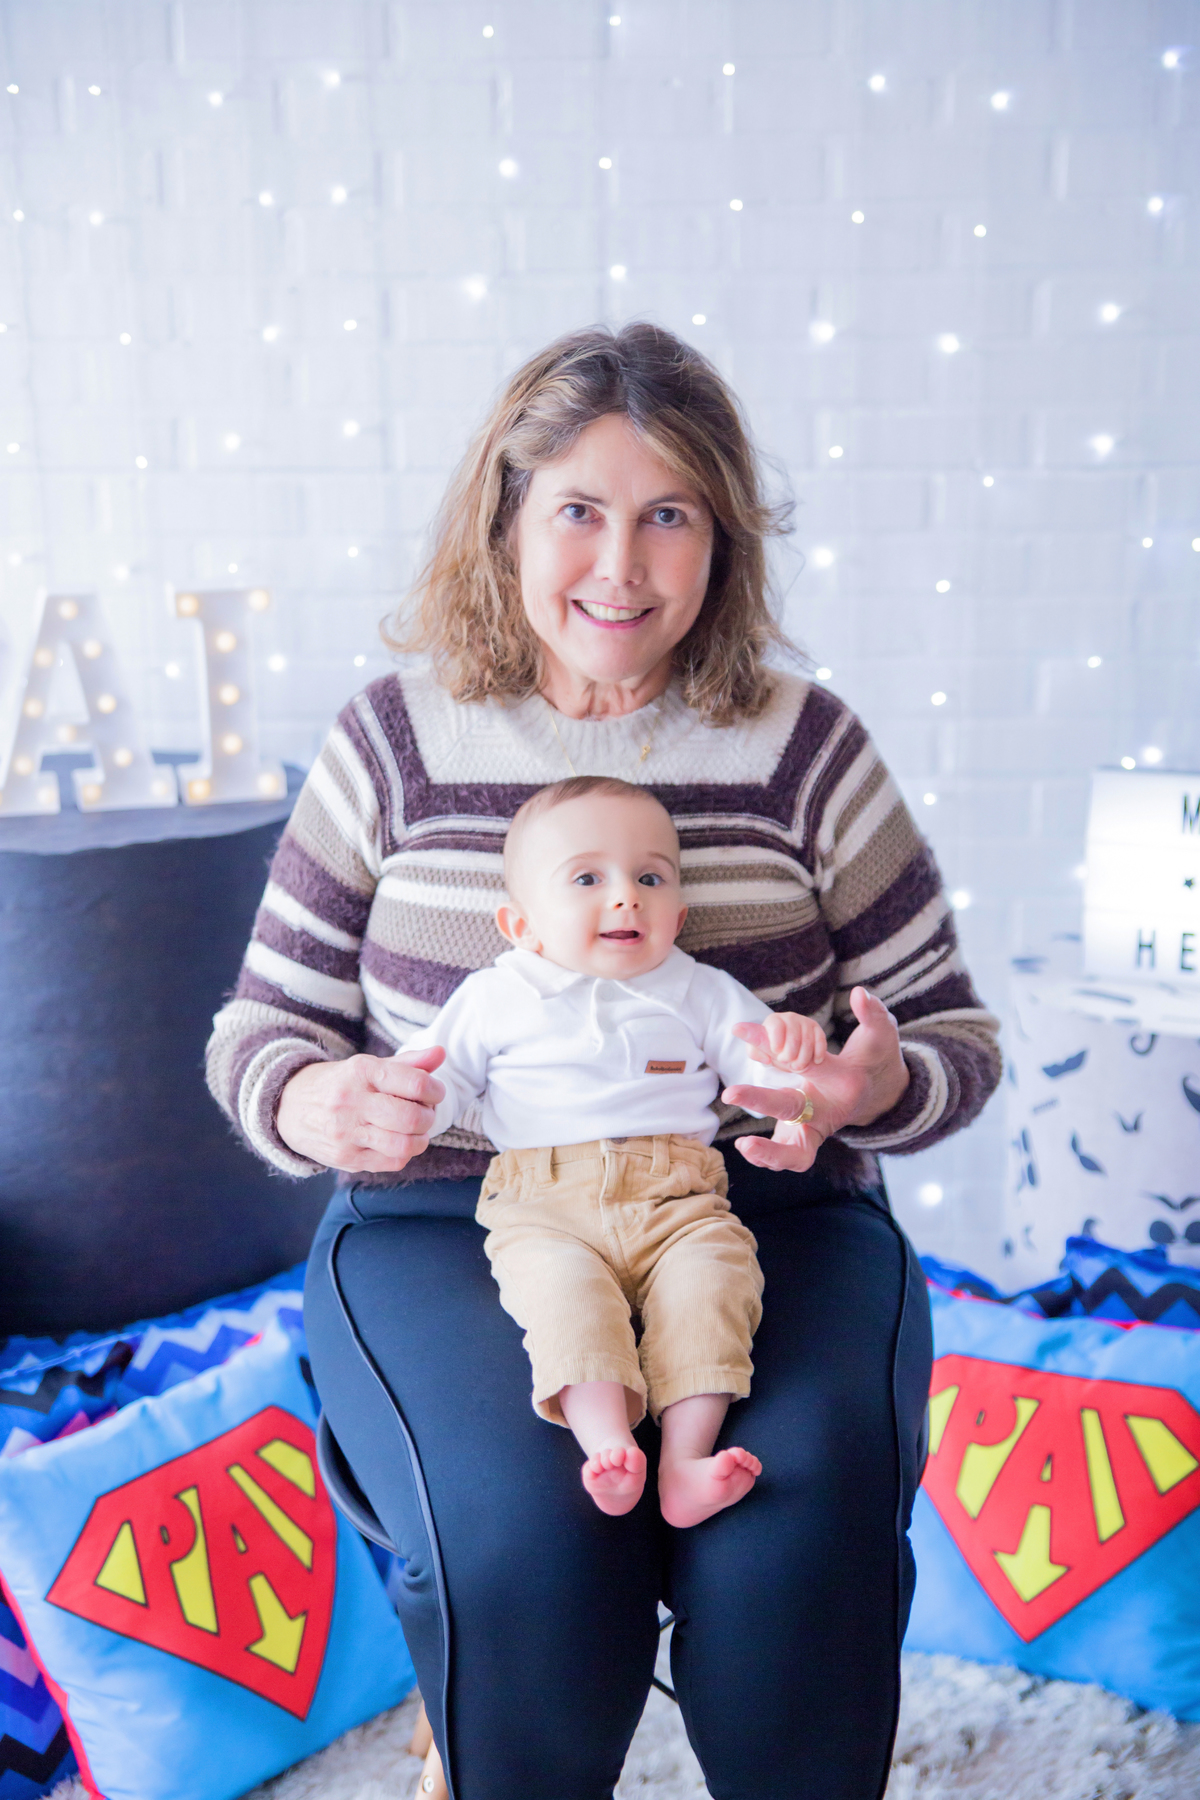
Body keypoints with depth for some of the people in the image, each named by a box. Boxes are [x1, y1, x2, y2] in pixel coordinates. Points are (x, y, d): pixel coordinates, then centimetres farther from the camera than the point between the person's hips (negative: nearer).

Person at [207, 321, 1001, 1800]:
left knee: (808, 1513, -25)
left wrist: (876, 1088, -15)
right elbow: (261, 1023, 9)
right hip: (445, 1221, 0)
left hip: (766, 1222, 1)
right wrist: (313, 1103, -15)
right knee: (520, 1521, -26)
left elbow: (956, 1032, 9)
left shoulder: (804, 746, 4)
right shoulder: (394, 743, 3)